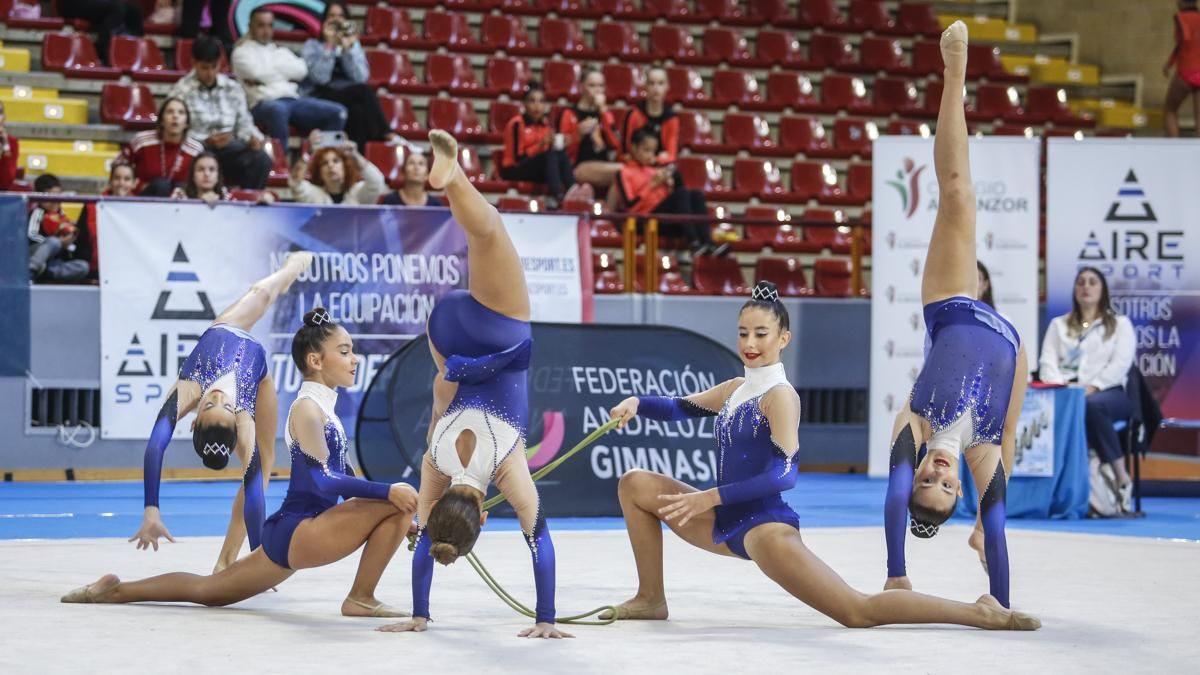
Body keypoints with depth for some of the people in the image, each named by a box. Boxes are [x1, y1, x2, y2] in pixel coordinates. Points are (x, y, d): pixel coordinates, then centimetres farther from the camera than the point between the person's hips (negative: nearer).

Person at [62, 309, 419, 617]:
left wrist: (399, 522, 8)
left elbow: (345, 480, 18)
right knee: (399, 502, -21)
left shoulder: (324, 408, 17)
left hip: (295, 536, 10)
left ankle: (117, 590, 26)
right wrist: (387, 490, -27)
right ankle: (361, 599, -10)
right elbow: (322, 481, -23)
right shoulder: (307, 408, -13)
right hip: (299, 531, -10)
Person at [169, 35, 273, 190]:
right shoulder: (181, 91, 1)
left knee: (262, 160, -26)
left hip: (230, 152, 4)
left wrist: (252, 137, -8)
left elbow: (244, 123, 15)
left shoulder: (233, 89, 15)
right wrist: (207, 141, -18)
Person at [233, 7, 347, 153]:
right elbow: (257, 74, -9)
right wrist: (285, 73, 8)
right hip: (263, 103, -6)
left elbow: (301, 70, 9)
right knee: (278, 110, -44)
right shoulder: (242, 52, 11)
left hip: (293, 99, 6)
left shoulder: (280, 51, 28)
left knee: (337, 112, -13)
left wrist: (272, 68, 2)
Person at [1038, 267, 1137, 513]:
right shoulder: (1059, 325, 26)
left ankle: (1121, 476, -33)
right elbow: (1047, 362, 11)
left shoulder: (1120, 324, 17)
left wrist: (1092, 387, -16)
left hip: (1107, 392, -2)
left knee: (1093, 406, -42)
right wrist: (1061, 387, -11)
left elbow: (1120, 364, 0)